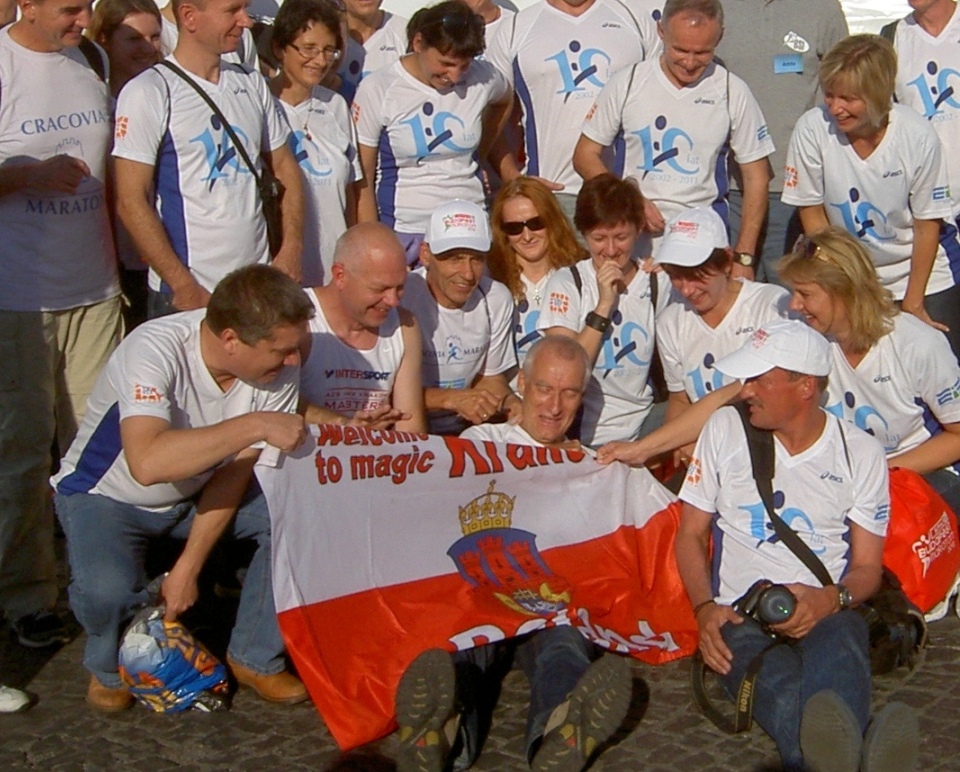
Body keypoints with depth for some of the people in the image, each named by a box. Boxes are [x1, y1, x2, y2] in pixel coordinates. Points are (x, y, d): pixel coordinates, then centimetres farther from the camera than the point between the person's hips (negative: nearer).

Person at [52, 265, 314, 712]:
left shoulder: (279, 368, -19)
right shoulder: (155, 351, -35)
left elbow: (235, 472, -13)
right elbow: (148, 463, -50)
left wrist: (188, 567, -16)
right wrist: (255, 425, -50)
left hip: (198, 492, 5)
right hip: (107, 496, -4)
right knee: (106, 590, -33)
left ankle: (254, 658, 3)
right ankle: (110, 668, 4)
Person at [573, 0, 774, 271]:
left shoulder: (733, 93, 0)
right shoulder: (627, 83, 0)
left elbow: (756, 177, 5)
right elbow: (586, 155, 6)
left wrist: (743, 256, -1)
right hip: (633, 245, 1)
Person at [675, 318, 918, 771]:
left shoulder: (861, 452, 12)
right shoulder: (725, 429, 13)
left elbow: (868, 567, 12)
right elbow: (691, 534, 15)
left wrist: (830, 599, -12)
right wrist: (704, 608, -5)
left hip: (825, 614, 1)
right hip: (741, 615, 0)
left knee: (840, 638, -41)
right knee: (780, 686, -40)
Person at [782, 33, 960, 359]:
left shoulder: (918, 136, -20)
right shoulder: (812, 129, -21)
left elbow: (928, 224, -8)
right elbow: (812, 213, -7)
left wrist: (912, 303, -5)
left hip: (922, 272, 0)